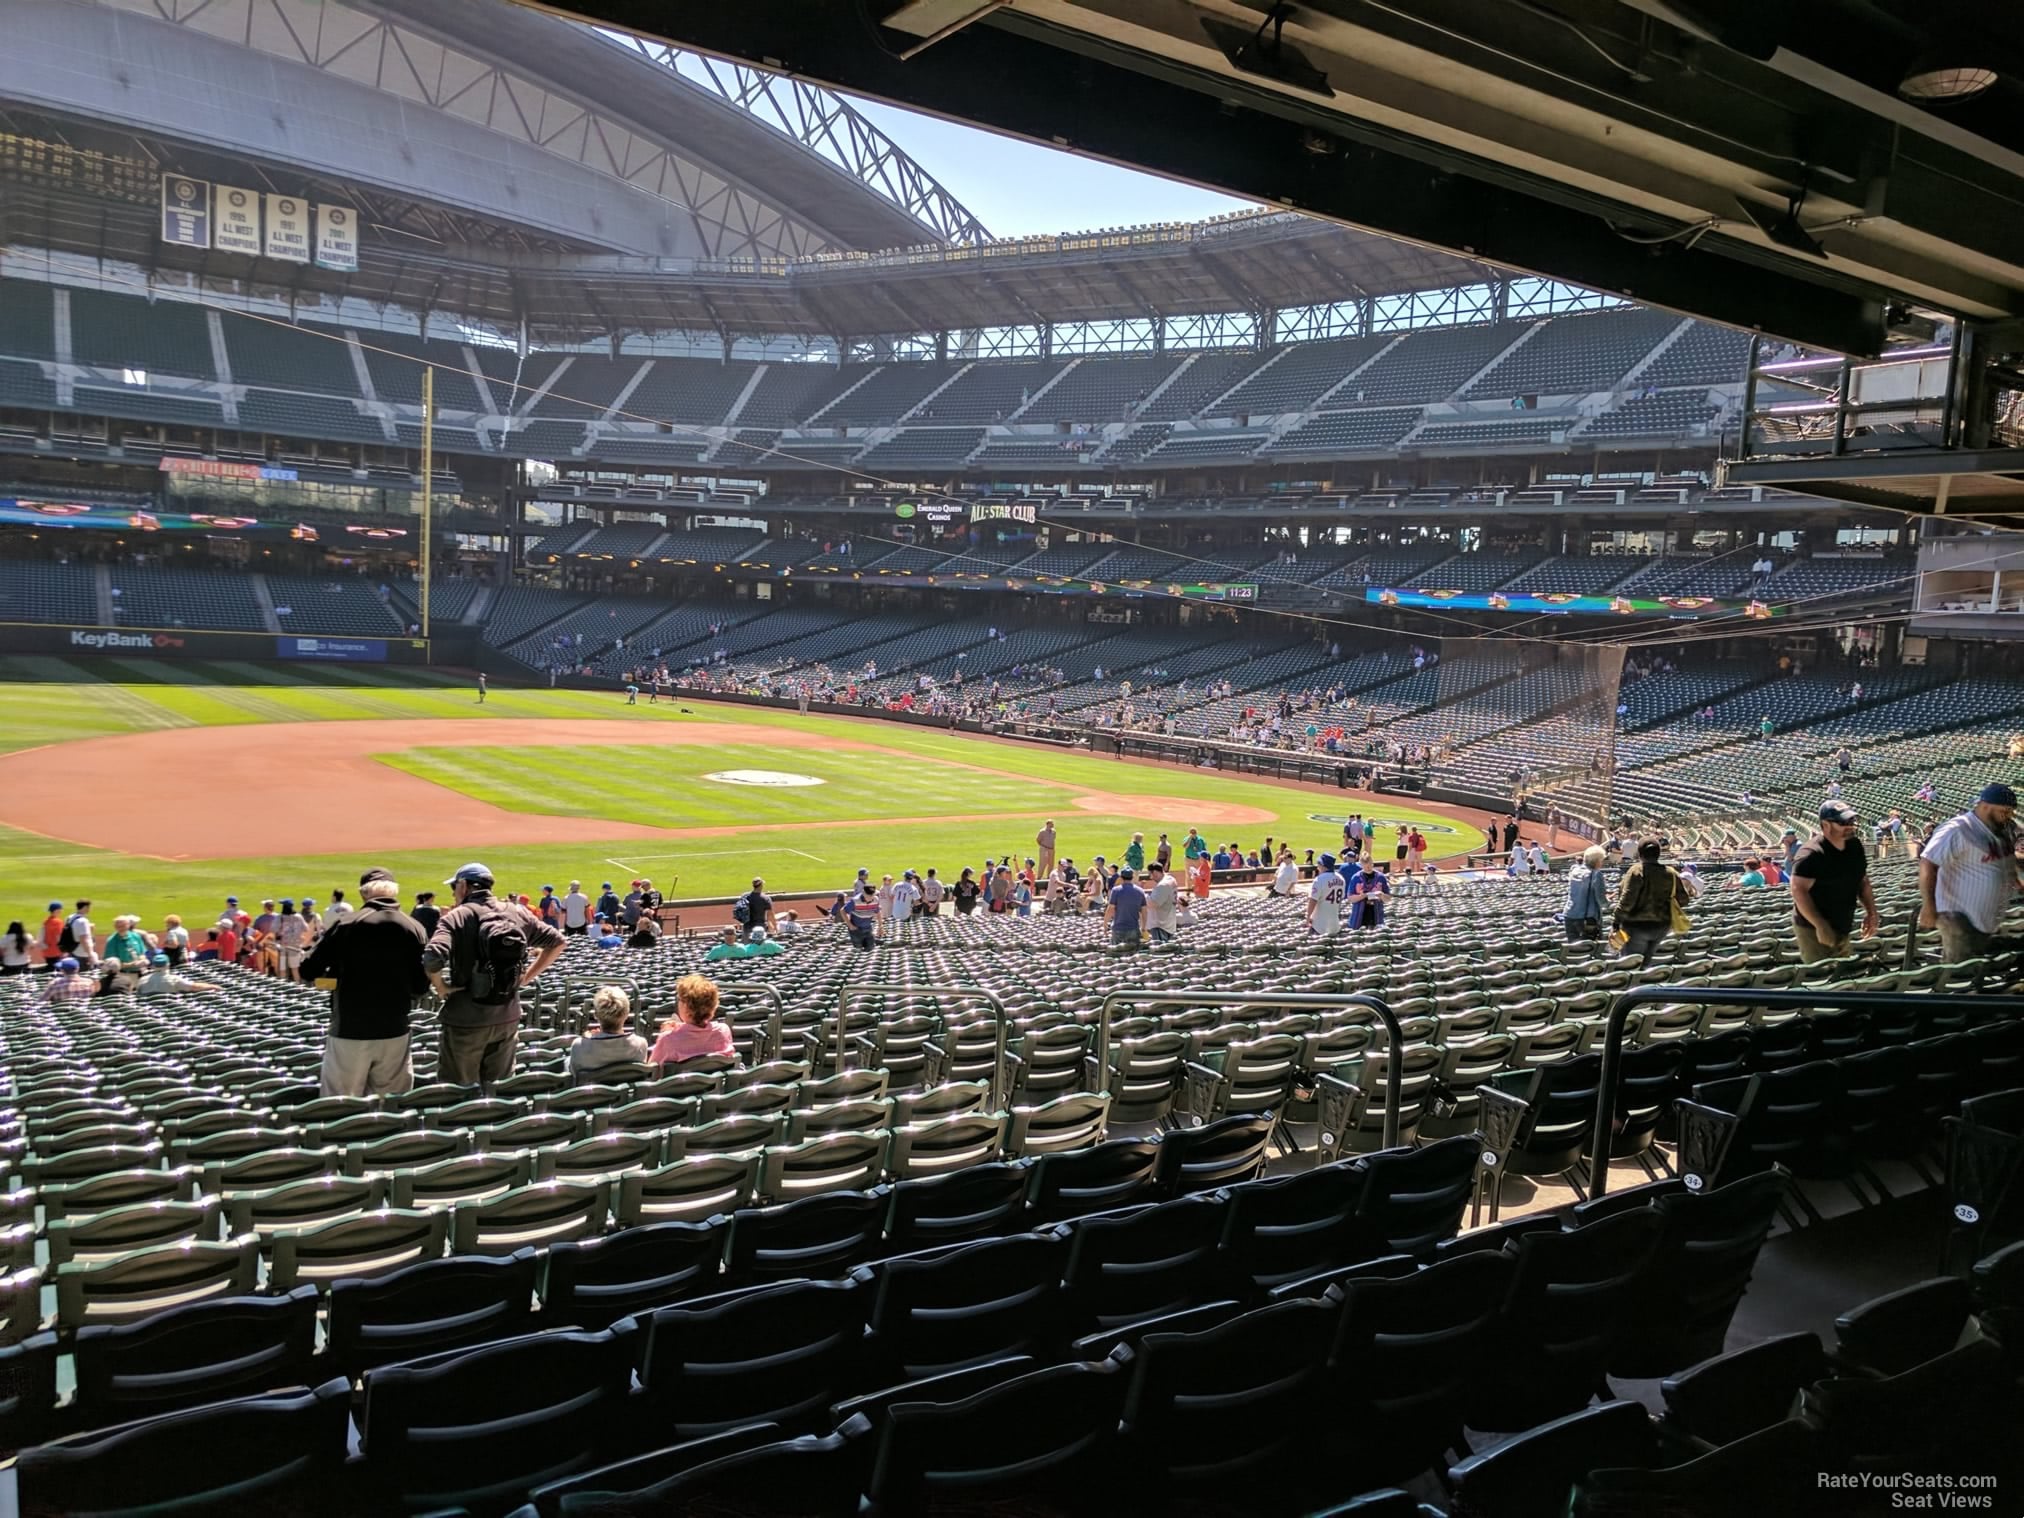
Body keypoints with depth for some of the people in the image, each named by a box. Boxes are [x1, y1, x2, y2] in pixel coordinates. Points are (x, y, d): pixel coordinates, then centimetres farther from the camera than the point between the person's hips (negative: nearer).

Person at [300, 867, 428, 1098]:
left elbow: (308, 972, -2)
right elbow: (421, 985, 0)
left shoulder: (346, 924, -5)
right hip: (395, 1033, 2)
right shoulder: (414, 928, -2)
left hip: (349, 1032, -2)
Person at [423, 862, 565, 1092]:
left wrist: (440, 987, -9)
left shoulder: (456, 916, -11)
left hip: (466, 1019, -5)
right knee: (499, 1089, 17)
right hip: (508, 1017, 5)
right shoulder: (518, 913, 4)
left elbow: (432, 958, -27)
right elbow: (557, 942, 10)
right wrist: (527, 976, 11)